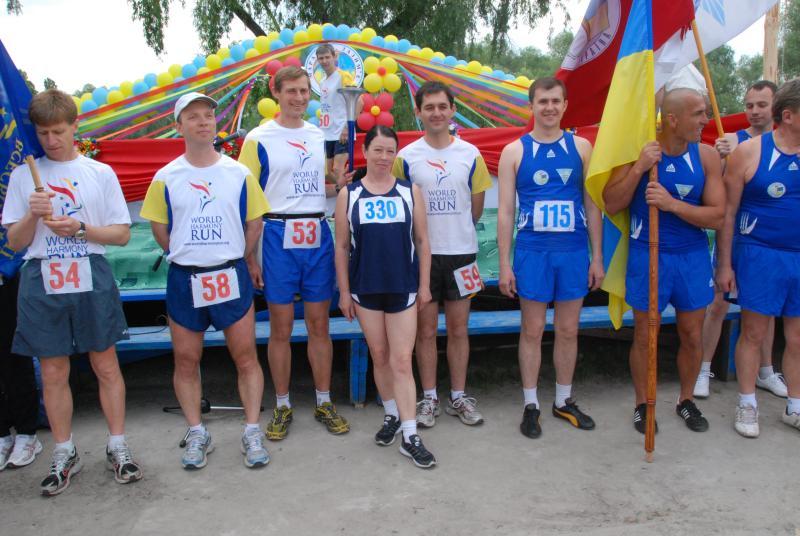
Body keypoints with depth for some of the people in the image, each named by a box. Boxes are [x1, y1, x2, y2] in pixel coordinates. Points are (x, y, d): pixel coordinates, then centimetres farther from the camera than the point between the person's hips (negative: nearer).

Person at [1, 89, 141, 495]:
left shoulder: (100, 172, 4)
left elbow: (122, 234, 3)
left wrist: (79, 228, -12)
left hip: (91, 278, -1)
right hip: (42, 282, 1)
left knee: (106, 367, 5)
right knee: (53, 375, 8)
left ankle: (117, 447, 18)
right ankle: (65, 454, 23)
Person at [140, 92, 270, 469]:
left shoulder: (239, 173, 1)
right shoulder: (165, 177, 1)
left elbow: (254, 223, 7)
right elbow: (159, 226, 10)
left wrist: (238, 260, 8)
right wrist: (183, 256, 8)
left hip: (231, 276, -1)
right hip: (183, 279, 1)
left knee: (245, 356, 2)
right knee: (186, 360, 8)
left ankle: (252, 432, 14)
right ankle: (197, 434, 23)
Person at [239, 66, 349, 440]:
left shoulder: (320, 136, 11)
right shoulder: (258, 139, -3)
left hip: (318, 236, 4)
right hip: (279, 237, -3)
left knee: (319, 324, 9)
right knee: (280, 328, 5)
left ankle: (324, 402, 22)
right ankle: (282, 407, 20)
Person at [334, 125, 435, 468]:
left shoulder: (410, 192, 2)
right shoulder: (349, 195, 2)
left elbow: (422, 241, 5)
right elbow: (342, 246, 3)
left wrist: (424, 284, 2)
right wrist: (344, 291, 1)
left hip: (403, 287, -1)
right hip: (365, 288, 1)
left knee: (402, 360, -3)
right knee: (379, 356, 12)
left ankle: (410, 436, 1)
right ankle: (392, 416, 30)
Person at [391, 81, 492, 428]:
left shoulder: (470, 154, 2)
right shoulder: (406, 157, -1)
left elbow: (476, 207, 11)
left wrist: (455, 230, 12)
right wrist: (428, 232, 4)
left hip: (460, 252, 1)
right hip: (421, 253, -1)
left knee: (458, 328, 8)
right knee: (425, 329, 6)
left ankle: (458, 397, 22)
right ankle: (429, 399, 19)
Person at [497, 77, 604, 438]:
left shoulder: (581, 147, 6)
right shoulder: (514, 151, 1)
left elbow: (592, 205, 7)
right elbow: (504, 211, 0)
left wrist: (597, 256, 3)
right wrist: (504, 264, -5)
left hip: (574, 251, 2)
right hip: (532, 251, -2)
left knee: (568, 330, 11)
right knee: (532, 330, 5)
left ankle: (564, 401, 27)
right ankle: (531, 405, 19)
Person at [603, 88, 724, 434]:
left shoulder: (706, 156, -3)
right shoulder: (638, 151, -9)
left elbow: (717, 216, -8)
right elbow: (611, 205, -10)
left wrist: (672, 204, -22)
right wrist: (638, 168, -22)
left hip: (693, 256, 3)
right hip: (647, 255, -2)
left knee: (693, 336, 13)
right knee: (645, 336, 8)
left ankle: (686, 401, 35)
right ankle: (642, 404, 27)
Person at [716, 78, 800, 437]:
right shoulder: (750, 152, -7)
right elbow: (727, 212, -5)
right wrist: (724, 263, -5)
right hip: (760, 256, -3)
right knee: (753, 334, 7)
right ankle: (747, 405, 22)